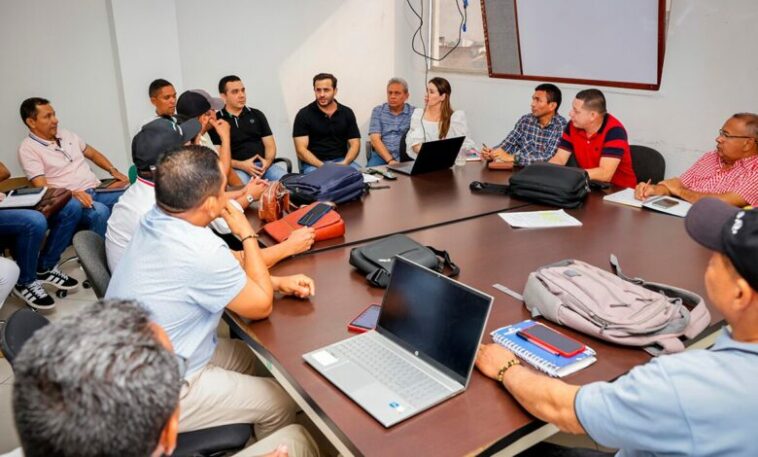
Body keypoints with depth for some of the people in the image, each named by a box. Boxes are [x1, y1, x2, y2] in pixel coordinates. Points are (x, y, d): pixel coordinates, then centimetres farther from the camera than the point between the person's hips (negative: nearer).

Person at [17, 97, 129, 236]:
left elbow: (93, 154, 26)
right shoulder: (28, 148, -3)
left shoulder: (67, 134, 16)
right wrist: (73, 194, -27)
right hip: (69, 199, -6)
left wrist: (113, 171, 8)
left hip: (97, 190, 7)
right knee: (100, 211, -38)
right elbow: (42, 188, -11)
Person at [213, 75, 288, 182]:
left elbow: (270, 145, 13)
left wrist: (268, 161, -10)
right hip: (237, 169, -3)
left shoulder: (257, 115, 17)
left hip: (263, 165, 4)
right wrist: (241, 165, -17)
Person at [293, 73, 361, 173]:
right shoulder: (304, 114, 1)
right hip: (313, 164, -3)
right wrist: (322, 166, -21)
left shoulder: (347, 113, 9)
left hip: (341, 161, 3)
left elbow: (354, 144, 7)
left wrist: (345, 163, -14)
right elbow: (301, 150, -6)